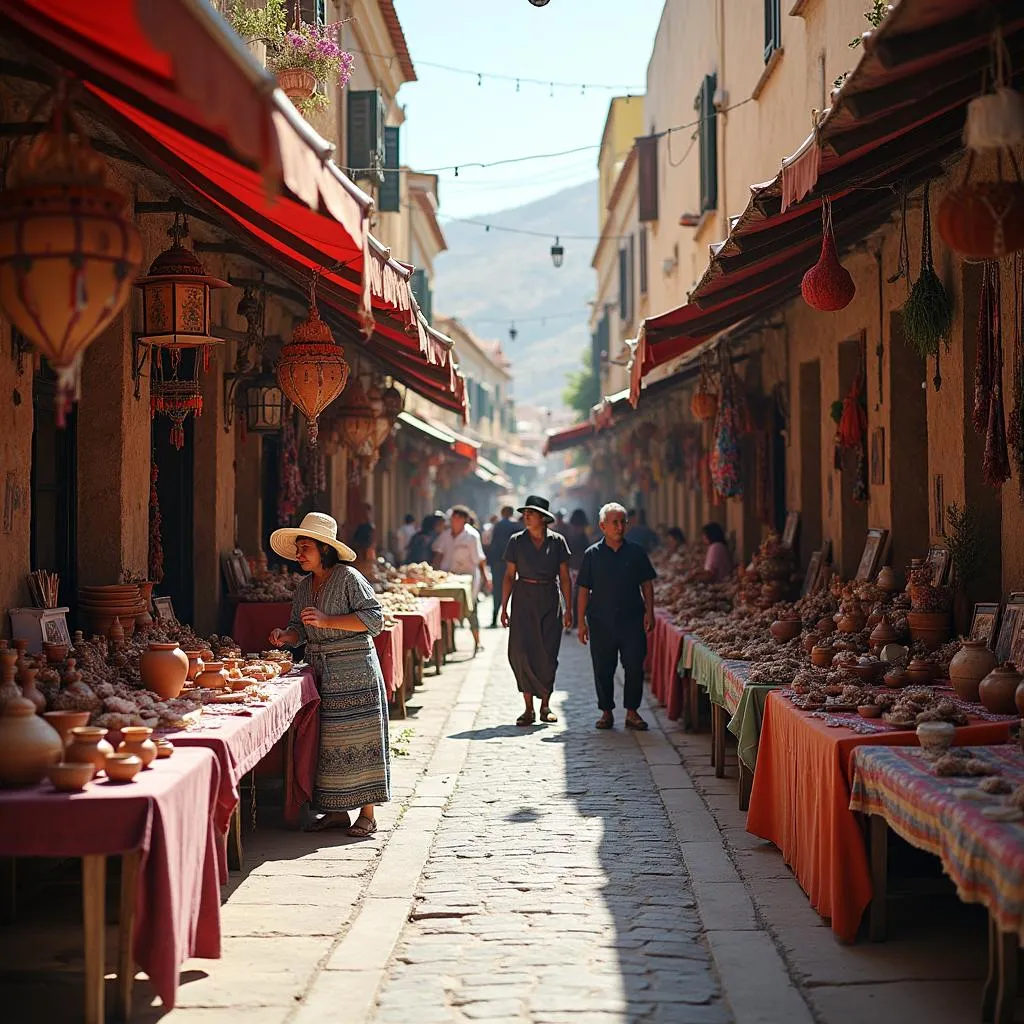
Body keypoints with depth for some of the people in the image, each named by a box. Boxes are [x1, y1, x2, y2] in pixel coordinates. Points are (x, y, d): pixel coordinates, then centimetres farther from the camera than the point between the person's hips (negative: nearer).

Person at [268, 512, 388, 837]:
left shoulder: (348, 578, -8)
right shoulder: (305, 585, 14)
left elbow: (374, 618, -15)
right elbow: (301, 628, 20)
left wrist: (326, 620, -20)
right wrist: (286, 636, -4)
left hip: (354, 673, -7)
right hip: (322, 675, 7)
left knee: (357, 739, -6)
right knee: (328, 741, 5)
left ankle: (367, 814, -2)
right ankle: (336, 811, 12)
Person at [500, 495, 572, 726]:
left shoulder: (557, 541, 2)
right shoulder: (517, 541, 3)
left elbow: (564, 577, 4)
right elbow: (509, 576, 4)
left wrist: (568, 609, 1)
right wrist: (504, 608, 0)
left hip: (549, 600, 0)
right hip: (524, 600, 0)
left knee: (548, 653, 0)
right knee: (522, 652, -7)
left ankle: (545, 705, 15)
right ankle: (529, 709, -1)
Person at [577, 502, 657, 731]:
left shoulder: (636, 552, 6)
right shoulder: (593, 554, 4)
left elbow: (646, 584, 10)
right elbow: (584, 590, 5)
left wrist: (649, 612, -1)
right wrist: (582, 622, 1)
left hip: (632, 620, 0)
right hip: (601, 621, 0)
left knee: (634, 667, -3)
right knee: (603, 669, 4)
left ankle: (632, 712, 7)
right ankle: (606, 712, 16)